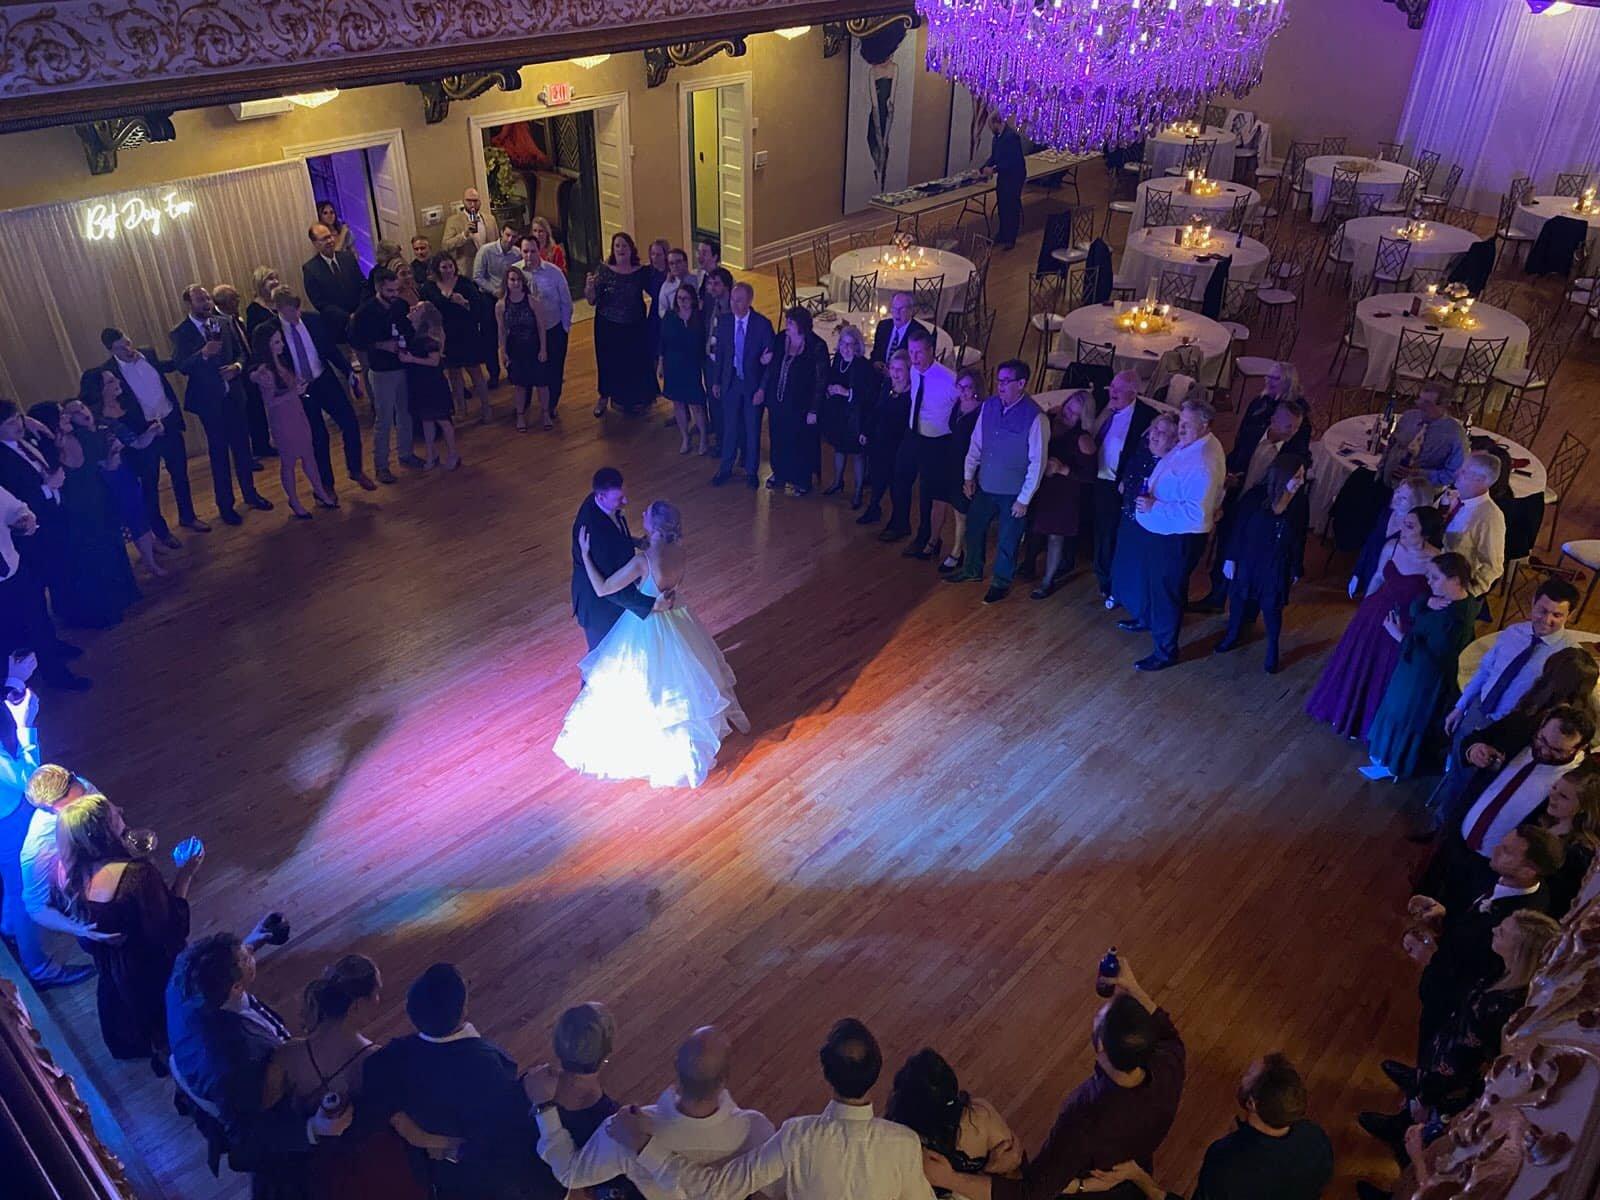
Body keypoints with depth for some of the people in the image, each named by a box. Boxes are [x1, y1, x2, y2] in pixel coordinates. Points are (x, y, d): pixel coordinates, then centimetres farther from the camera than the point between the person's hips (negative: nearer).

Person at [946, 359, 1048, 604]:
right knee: (973, 528, 21)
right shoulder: (989, 405, -5)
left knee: (1006, 540, 12)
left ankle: (1001, 582, 35)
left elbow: (1037, 462, -17)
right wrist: (968, 476, 8)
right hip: (984, 486, 5)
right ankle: (972, 570, 45)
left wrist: (1024, 499, -14)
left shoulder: (1035, 418, -21)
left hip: (1013, 492, -5)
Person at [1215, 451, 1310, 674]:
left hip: (1276, 567, 0)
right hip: (1247, 560, 0)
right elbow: (1236, 527, -9)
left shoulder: (1300, 503, -10)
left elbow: (1299, 539, 0)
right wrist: (1230, 558, -8)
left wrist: (1297, 569, 6)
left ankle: (1272, 650, 27)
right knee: (1240, 599, 16)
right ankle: (1233, 635, 40)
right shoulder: (1255, 495, -17)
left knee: (1272, 608, 8)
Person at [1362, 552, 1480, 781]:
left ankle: (1394, 764, 33)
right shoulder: (1459, 600, -5)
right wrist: (1429, 602, -19)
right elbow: (1414, 608, 3)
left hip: (1426, 677, -9)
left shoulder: (1454, 619, -33)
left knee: (1408, 715, 12)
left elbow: (1432, 656, -29)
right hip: (1419, 668, 9)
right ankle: (1391, 753, 45)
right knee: (1401, 709, 25)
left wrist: (1400, 636, -22)